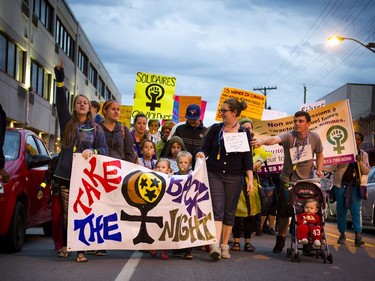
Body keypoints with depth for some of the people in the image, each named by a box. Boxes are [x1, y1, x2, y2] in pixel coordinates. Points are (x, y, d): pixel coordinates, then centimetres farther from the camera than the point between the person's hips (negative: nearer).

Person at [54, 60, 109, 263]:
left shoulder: (96, 129, 8)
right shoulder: (67, 122, 10)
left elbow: (105, 151, 3)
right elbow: (60, 101, -2)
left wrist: (92, 151, -19)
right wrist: (59, 76, -11)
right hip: (66, 174, 2)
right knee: (67, 212, 5)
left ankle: (81, 250, -3)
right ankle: (65, 245, 18)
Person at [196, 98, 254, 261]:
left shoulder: (244, 133, 2)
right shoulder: (215, 129, 4)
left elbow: (247, 157, 1)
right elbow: (206, 148, 6)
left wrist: (250, 179, -6)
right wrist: (202, 154, -18)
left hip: (234, 177, 1)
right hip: (214, 174, 0)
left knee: (229, 212, 6)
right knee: (217, 209, -12)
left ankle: (224, 246, 16)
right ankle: (215, 245, -22)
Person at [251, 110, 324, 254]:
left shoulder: (314, 138, -1)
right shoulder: (288, 136, -12)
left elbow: (319, 155, 16)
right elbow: (275, 139, -35)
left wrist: (319, 170, 0)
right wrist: (262, 141, -56)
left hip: (307, 181, 2)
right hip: (287, 181, -1)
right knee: (284, 212, 3)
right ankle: (280, 240, 22)